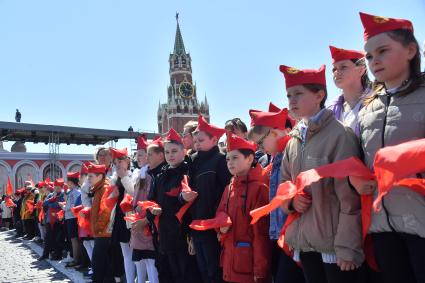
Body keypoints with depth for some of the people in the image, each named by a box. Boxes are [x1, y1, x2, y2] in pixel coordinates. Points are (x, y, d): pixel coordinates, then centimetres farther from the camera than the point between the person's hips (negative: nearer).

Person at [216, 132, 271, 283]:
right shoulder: (229, 188, 10)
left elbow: (261, 232, -15)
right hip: (230, 259, 7)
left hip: (249, 261, -7)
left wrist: (260, 271, -16)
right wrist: (221, 226, -4)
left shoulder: (259, 188, -13)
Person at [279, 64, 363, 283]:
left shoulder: (339, 134, -10)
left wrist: (347, 247, -14)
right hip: (304, 242, 6)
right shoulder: (294, 140, 10)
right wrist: (290, 200, -3)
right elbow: (284, 181, 19)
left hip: (334, 243, -6)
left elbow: (349, 197, -13)